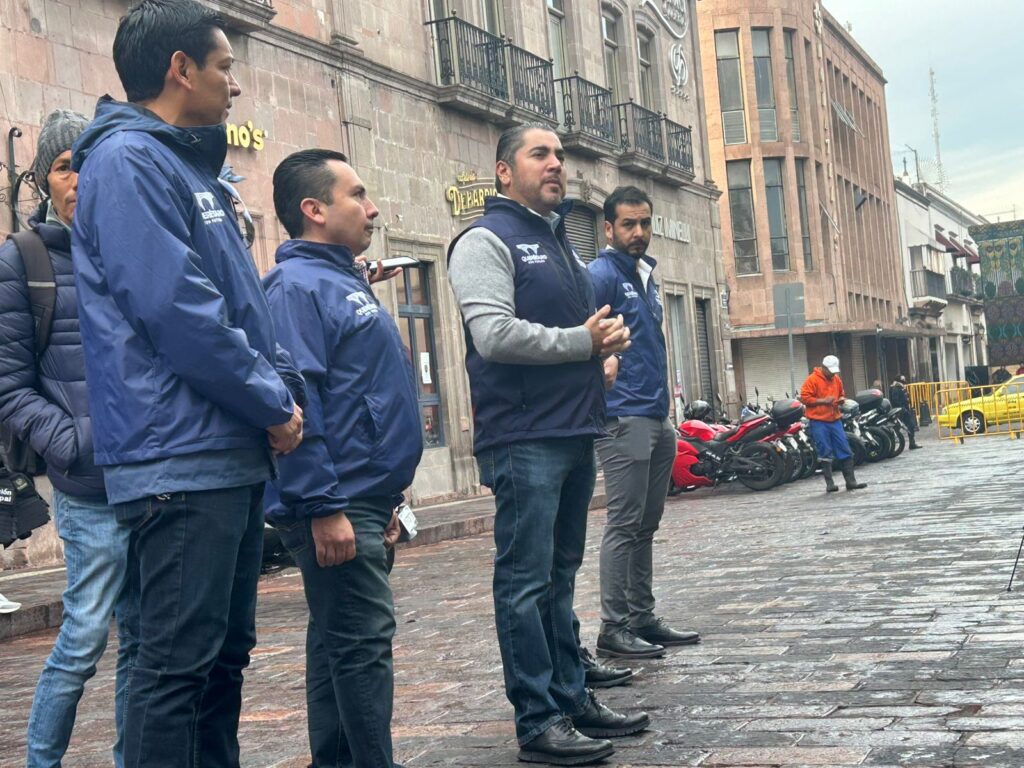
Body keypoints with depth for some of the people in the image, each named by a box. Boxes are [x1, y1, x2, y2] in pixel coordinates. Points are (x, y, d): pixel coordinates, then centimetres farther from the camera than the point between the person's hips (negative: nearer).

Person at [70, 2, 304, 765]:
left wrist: (287, 383, 4)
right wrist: (273, 403, -11)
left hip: (234, 457, 10)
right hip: (183, 462, -10)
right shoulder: (128, 160, -11)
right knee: (178, 663, -5)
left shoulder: (194, 170, 19)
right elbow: (176, 310, -20)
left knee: (225, 652, 15)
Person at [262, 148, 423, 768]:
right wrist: (323, 507, -25)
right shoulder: (298, 286, -12)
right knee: (363, 645, -7)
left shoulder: (345, 283, 19)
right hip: (337, 507, -10)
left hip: (363, 502, 10)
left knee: (341, 645, 14)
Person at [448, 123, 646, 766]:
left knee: (560, 576, 15)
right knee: (526, 581, -4)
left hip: (575, 435, 9)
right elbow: (494, 334, -20)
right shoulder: (487, 241, -6)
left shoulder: (563, 245, 21)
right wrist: (582, 340, -12)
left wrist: (608, 338, 6)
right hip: (524, 440, -9)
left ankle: (572, 699, 23)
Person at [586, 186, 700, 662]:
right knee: (624, 525, -8)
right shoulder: (602, 274, -7)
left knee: (645, 527, 12)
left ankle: (643, 619, 18)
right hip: (624, 419, -9)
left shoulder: (645, 276, 20)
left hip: (656, 418, 9)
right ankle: (614, 628, -3)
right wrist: (602, 361, -36)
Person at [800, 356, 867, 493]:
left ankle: (851, 481, 8)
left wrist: (841, 400, 2)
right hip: (818, 421, -6)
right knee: (825, 453, -4)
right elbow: (804, 398, -13)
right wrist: (823, 401, -20)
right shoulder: (812, 380, -8)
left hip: (834, 420, 6)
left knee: (845, 450, 3)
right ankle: (829, 484, 1)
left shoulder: (837, 379, 11)